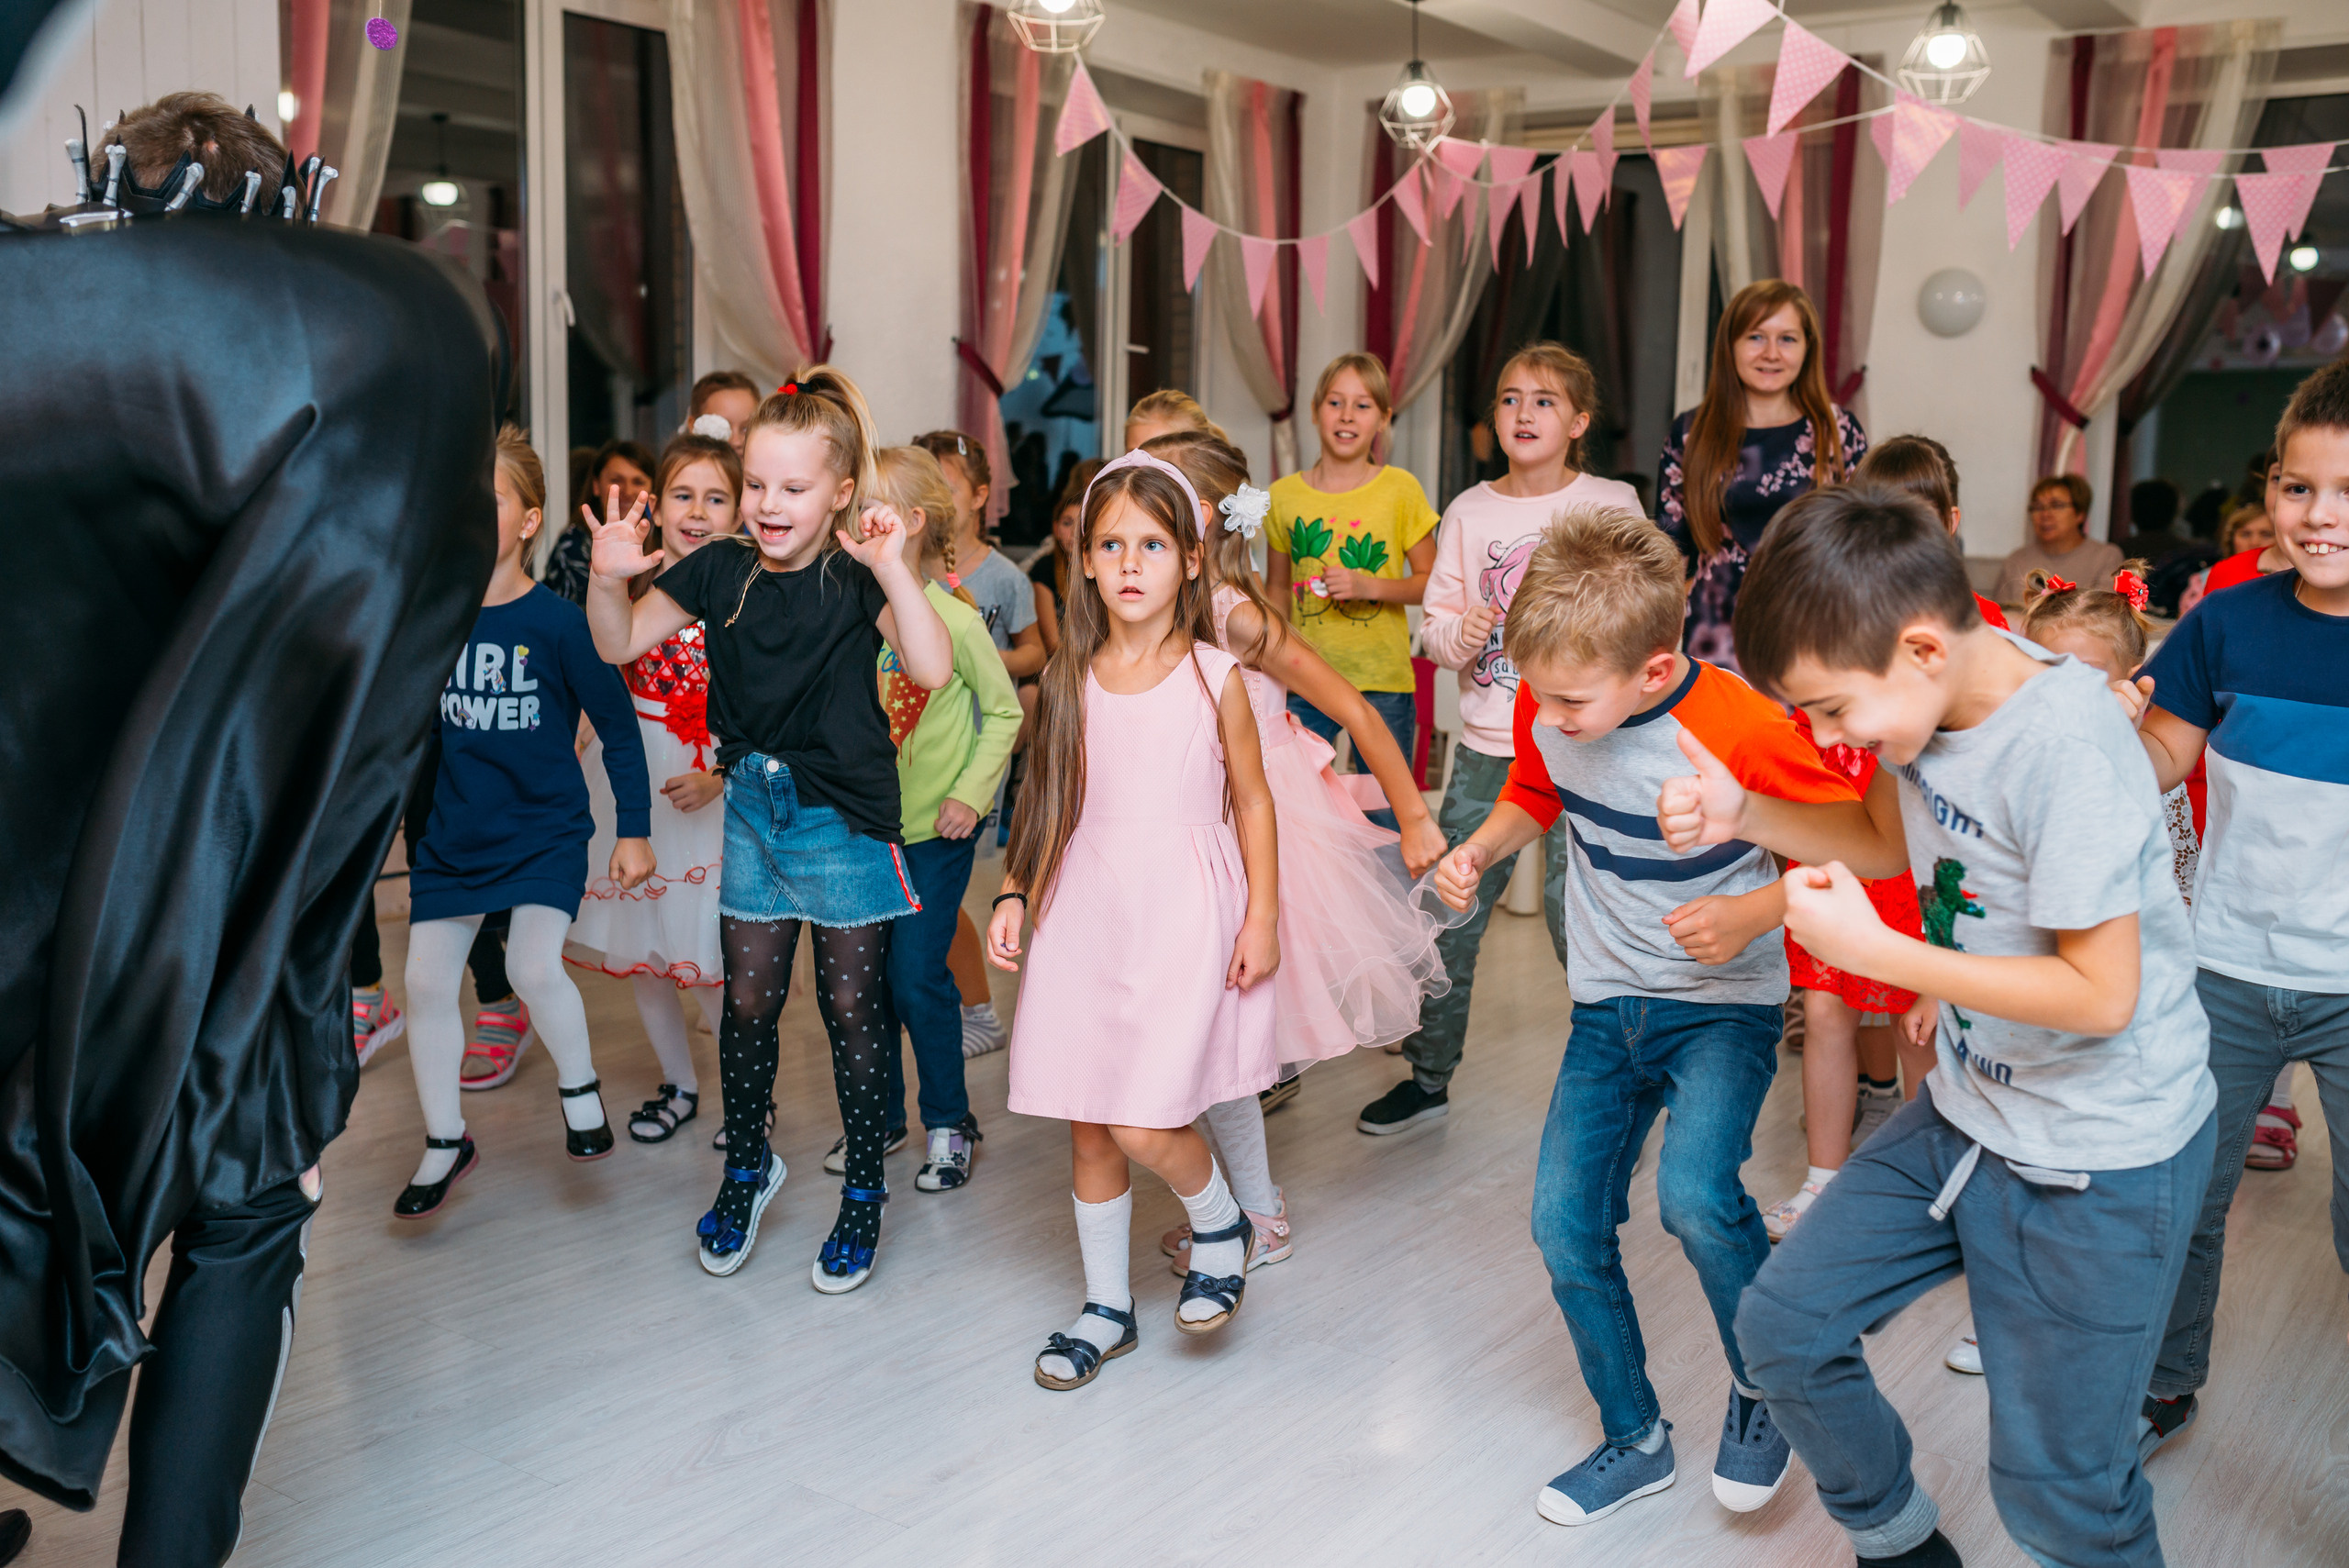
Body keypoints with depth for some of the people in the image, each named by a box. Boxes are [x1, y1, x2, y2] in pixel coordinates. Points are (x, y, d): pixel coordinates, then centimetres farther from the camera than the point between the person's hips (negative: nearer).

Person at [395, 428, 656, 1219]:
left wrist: (633, 828, -6)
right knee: (425, 982, 4)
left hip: (545, 832, -4)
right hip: (449, 835, 4)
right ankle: (445, 1142, 25)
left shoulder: (556, 621, -14)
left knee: (534, 967, -19)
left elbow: (618, 724, -7)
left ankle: (579, 1086, 12)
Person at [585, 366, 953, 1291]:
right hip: (752, 806, 4)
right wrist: (609, 577, -15)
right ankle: (747, 1166, 34)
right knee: (748, 1000, 13)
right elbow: (621, 644, 4)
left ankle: (863, 1192, 23)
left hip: (843, 815, -4)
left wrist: (894, 568, -36)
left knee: (852, 1007, 6)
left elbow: (931, 670, -27)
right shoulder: (721, 569, -2)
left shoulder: (857, 575, -13)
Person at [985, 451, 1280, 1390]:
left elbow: (1252, 801, 2)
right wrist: (1013, 894, 2)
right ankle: (1107, 1308, 28)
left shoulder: (1213, 677, -4)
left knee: (1145, 1125, -11)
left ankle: (1221, 1225, 22)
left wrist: (1262, 917, -1)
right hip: (1085, 915, 4)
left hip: (1183, 921, -4)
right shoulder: (1069, 680, 4)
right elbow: (1047, 803, 11)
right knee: (1087, 1127, 9)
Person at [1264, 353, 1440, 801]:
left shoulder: (1400, 489, -1)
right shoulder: (1284, 495, 5)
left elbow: (1430, 582, 2)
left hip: (1383, 684, -2)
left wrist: (1369, 586, -14)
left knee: (1387, 818, 4)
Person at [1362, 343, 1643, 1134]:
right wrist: (1459, 633, -13)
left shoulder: (1611, 505, 0)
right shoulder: (1469, 511, 6)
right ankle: (1429, 1076, 22)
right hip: (1485, 743, 3)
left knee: (1575, 913, -3)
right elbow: (1434, 619, 8)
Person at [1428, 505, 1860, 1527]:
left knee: (1695, 1196, -27)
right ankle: (1636, 1440, 25)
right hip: (1606, 1005, 6)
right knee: (1563, 1223, 3)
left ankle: (1763, 1387, 5)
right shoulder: (1547, 707, -9)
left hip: (1724, 1003, -5)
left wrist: (1754, 913, -25)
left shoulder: (1744, 733, -25)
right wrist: (1479, 848, -7)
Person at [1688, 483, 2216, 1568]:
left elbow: (2101, 994, -26)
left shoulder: (2068, 747, -28)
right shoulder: (1938, 692, -5)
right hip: (1965, 1112, 8)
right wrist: (1742, 814, -2)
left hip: (2099, 1166, -7)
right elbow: (1898, 841, 14)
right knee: (1784, 1325, 11)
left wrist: (1875, 951, -24)